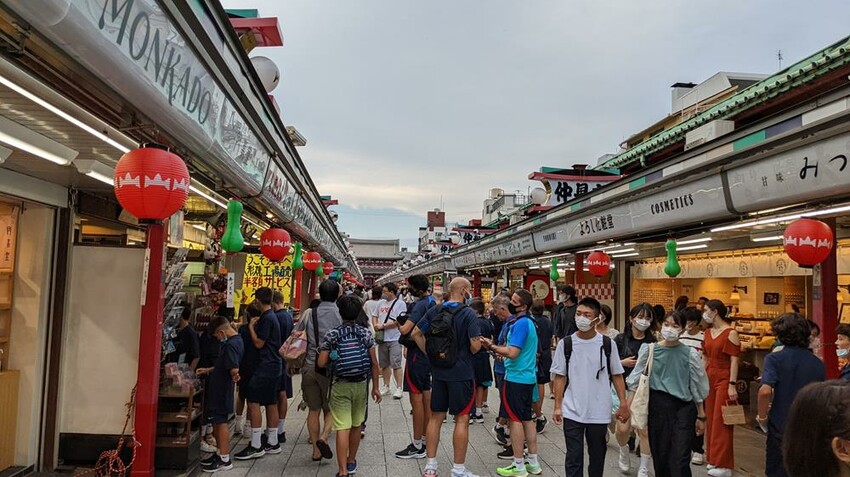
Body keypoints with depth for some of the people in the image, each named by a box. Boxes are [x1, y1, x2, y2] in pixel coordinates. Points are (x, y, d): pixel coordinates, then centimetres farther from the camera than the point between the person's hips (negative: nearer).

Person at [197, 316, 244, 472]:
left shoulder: (230, 345, -20)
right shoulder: (237, 340, 11)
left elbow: (233, 369, -29)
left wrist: (234, 375, -47)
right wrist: (208, 370, 26)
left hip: (221, 390, -10)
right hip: (219, 389, 10)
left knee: (220, 422, -2)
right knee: (217, 422, 18)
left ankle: (225, 460, 6)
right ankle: (221, 454, 29)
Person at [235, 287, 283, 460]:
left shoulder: (266, 318, -16)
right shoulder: (272, 316, 14)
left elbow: (259, 343, -15)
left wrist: (251, 326, -5)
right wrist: (254, 325, 14)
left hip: (266, 366, -10)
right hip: (274, 364, 10)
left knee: (253, 401, -9)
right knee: (271, 403, 12)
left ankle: (256, 446, -7)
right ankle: (272, 443, 19)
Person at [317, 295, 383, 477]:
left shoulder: (332, 335, -7)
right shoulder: (366, 333, -3)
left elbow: (321, 363, -9)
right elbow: (374, 363, -4)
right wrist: (375, 387, 4)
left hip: (340, 386, -2)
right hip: (361, 385, 3)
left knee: (342, 429, -3)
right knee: (356, 425, 19)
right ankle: (351, 462, 35)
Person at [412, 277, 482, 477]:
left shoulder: (434, 311, 3)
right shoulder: (467, 313, -13)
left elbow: (416, 334, 4)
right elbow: (475, 344, -18)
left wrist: (429, 355, 8)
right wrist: (470, 353, 4)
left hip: (438, 372, 5)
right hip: (461, 373, -5)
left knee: (436, 417, 13)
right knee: (461, 419, 5)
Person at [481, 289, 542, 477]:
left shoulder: (520, 324, -18)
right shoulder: (530, 322, 12)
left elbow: (512, 353, -22)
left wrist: (491, 346, -11)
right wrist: (499, 351, 12)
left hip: (516, 377, -9)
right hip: (528, 377, 9)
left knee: (516, 419, -2)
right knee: (527, 419, 14)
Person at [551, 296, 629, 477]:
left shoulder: (608, 344, -3)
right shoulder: (565, 344, -3)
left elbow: (616, 375, 4)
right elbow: (560, 377, 2)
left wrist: (623, 404, -2)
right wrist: (557, 407, -1)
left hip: (599, 413, 1)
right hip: (572, 412, 0)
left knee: (597, 455, 16)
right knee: (573, 457, 4)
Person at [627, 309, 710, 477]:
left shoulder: (690, 353, -2)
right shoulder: (649, 350, 0)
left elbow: (697, 387, 5)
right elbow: (635, 380, 4)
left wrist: (701, 416, 8)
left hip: (683, 408, -1)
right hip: (657, 406, 1)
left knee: (680, 461, -7)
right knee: (660, 456, 9)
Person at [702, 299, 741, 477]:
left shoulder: (730, 333, -10)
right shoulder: (708, 332, 11)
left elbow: (734, 361, -13)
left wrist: (732, 385, -18)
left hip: (724, 379, -7)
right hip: (709, 378, 7)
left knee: (721, 422, -5)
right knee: (711, 419, 10)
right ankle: (713, 459, 20)